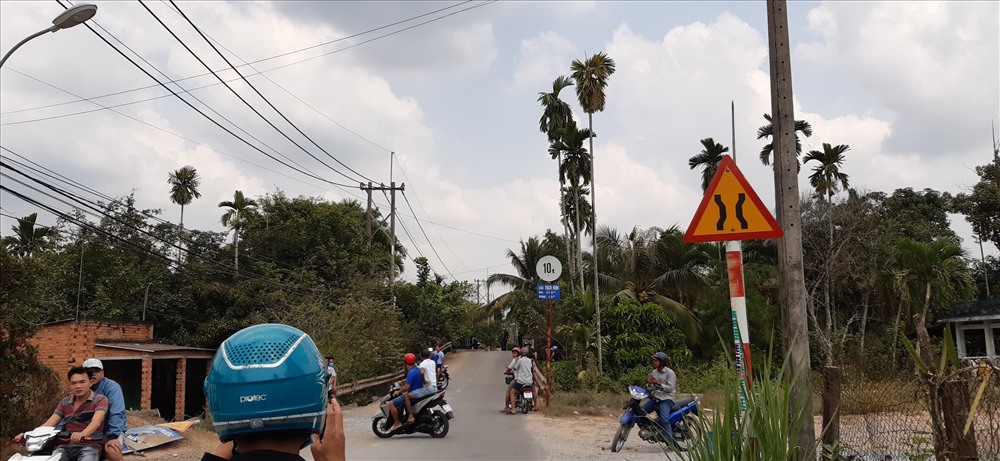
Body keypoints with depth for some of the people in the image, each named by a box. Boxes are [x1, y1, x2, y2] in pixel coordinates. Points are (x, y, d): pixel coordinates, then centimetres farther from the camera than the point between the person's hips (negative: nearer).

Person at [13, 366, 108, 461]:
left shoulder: (100, 400, -3)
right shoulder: (65, 403, 16)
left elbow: (96, 422, -21)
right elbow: (50, 423, 7)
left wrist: (82, 434, -42)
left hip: (90, 445, -5)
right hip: (67, 445, 5)